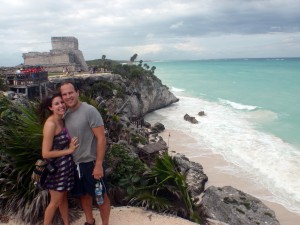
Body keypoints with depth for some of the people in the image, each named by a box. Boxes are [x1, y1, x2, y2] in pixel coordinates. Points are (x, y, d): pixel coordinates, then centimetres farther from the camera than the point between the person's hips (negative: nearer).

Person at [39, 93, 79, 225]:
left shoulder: (61, 120, 2)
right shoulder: (50, 124, -23)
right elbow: (45, 153, -24)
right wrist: (69, 150, -19)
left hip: (65, 165, 8)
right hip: (56, 167, -8)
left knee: (64, 197, 21)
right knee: (56, 201, 8)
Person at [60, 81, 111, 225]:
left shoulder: (90, 111, -17)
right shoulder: (65, 115, 2)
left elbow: (101, 138, -18)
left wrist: (98, 165, -21)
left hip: (91, 162, -6)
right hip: (75, 163, 7)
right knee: (83, 194, 22)